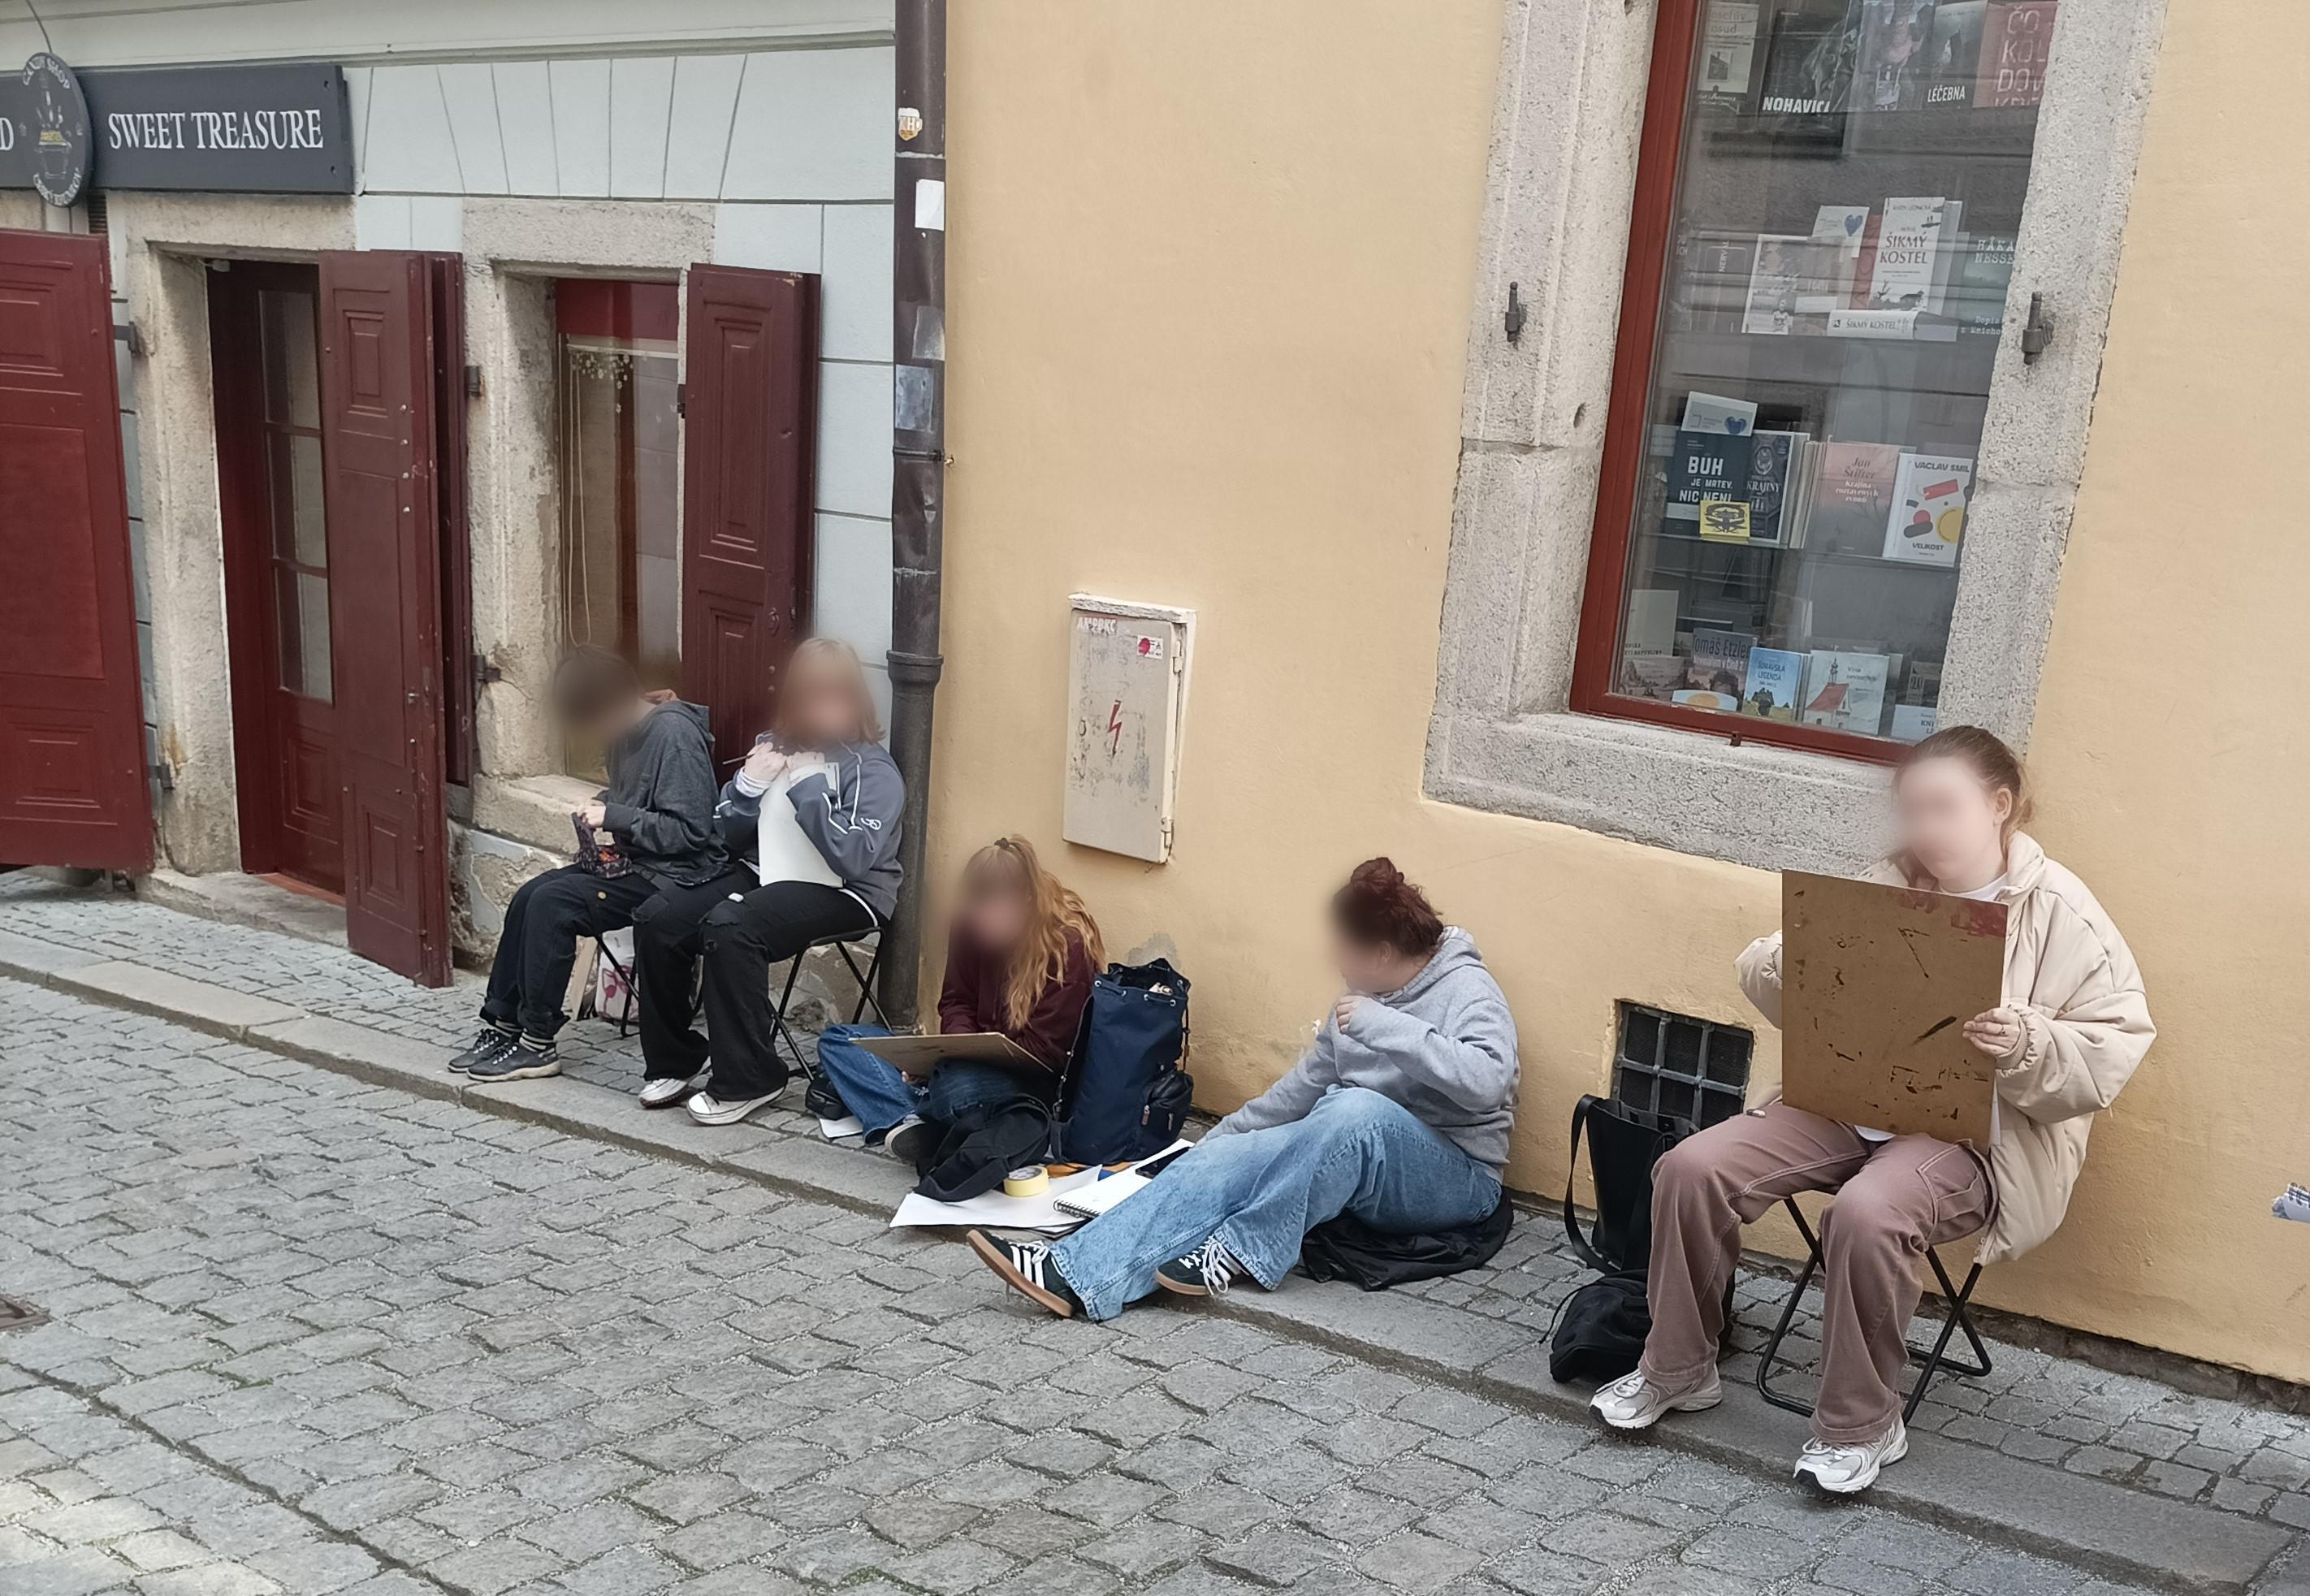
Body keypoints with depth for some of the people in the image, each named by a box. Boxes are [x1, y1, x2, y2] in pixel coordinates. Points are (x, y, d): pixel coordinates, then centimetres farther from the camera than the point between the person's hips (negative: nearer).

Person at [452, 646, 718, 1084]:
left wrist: (616, 817, -20)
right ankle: (501, 1027, 5)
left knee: (553, 903, -20)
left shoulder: (673, 733, -20)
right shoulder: (627, 729, 8)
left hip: (670, 875, -9)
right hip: (629, 861, 9)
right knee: (528, 898, -4)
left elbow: (690, 830, -22)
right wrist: (602, 807, 5)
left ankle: (538, 1045, -9)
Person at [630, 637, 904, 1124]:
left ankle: (746, 1080, -18)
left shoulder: (873, 769, -9)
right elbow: (726, 838, 11)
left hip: (843, 894, -7)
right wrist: (749, 785, -8)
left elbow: (854, 857, -23)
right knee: (657, 920, -14)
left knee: (728, 927, -32)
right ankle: (673, 1064, 2)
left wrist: (807, 785, -19)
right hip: (761, 873, 7)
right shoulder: (774, 745, 9)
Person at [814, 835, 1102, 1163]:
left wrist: (971, 1052, -24)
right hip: (975, 1058, 7)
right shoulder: (971, 926, -1)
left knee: (960, 1085, -42)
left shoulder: (1070, 945, -17)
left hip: (1033, 1078, -7)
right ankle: (908, 1122, -27)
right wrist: (957, 1042, -14)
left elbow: (1045, 1050, -16)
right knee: (837, 1039, -2)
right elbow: (956, 1001, 8)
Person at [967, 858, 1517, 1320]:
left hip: (1452, 1178, -7)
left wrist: (1382, 1024, -30)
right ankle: (1078, 1275, -32)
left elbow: (1486, 1080, -31)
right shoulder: (1363, 995, 13)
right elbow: (1306, 1084, 21)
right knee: (1223, 1160, -17)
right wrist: (1224, 1135, 18)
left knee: (1355, 1108, -38)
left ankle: (1238, 1251, -28)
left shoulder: (1467, 990, -11)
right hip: (1356, 1158, 7)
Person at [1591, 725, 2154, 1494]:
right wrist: (1784, 963, -14)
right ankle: (1676, 1369, 8)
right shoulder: (1889, 886, 8)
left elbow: (2115, 1048, -8)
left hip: (1980, 1128, -5)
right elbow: (1762, 970, 10)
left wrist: (2028, 1045, -27)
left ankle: (1862, 1424, -9)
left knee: (1867, 1214, -35)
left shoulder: (2059, 911, -4)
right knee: (1693, 1167, -13)